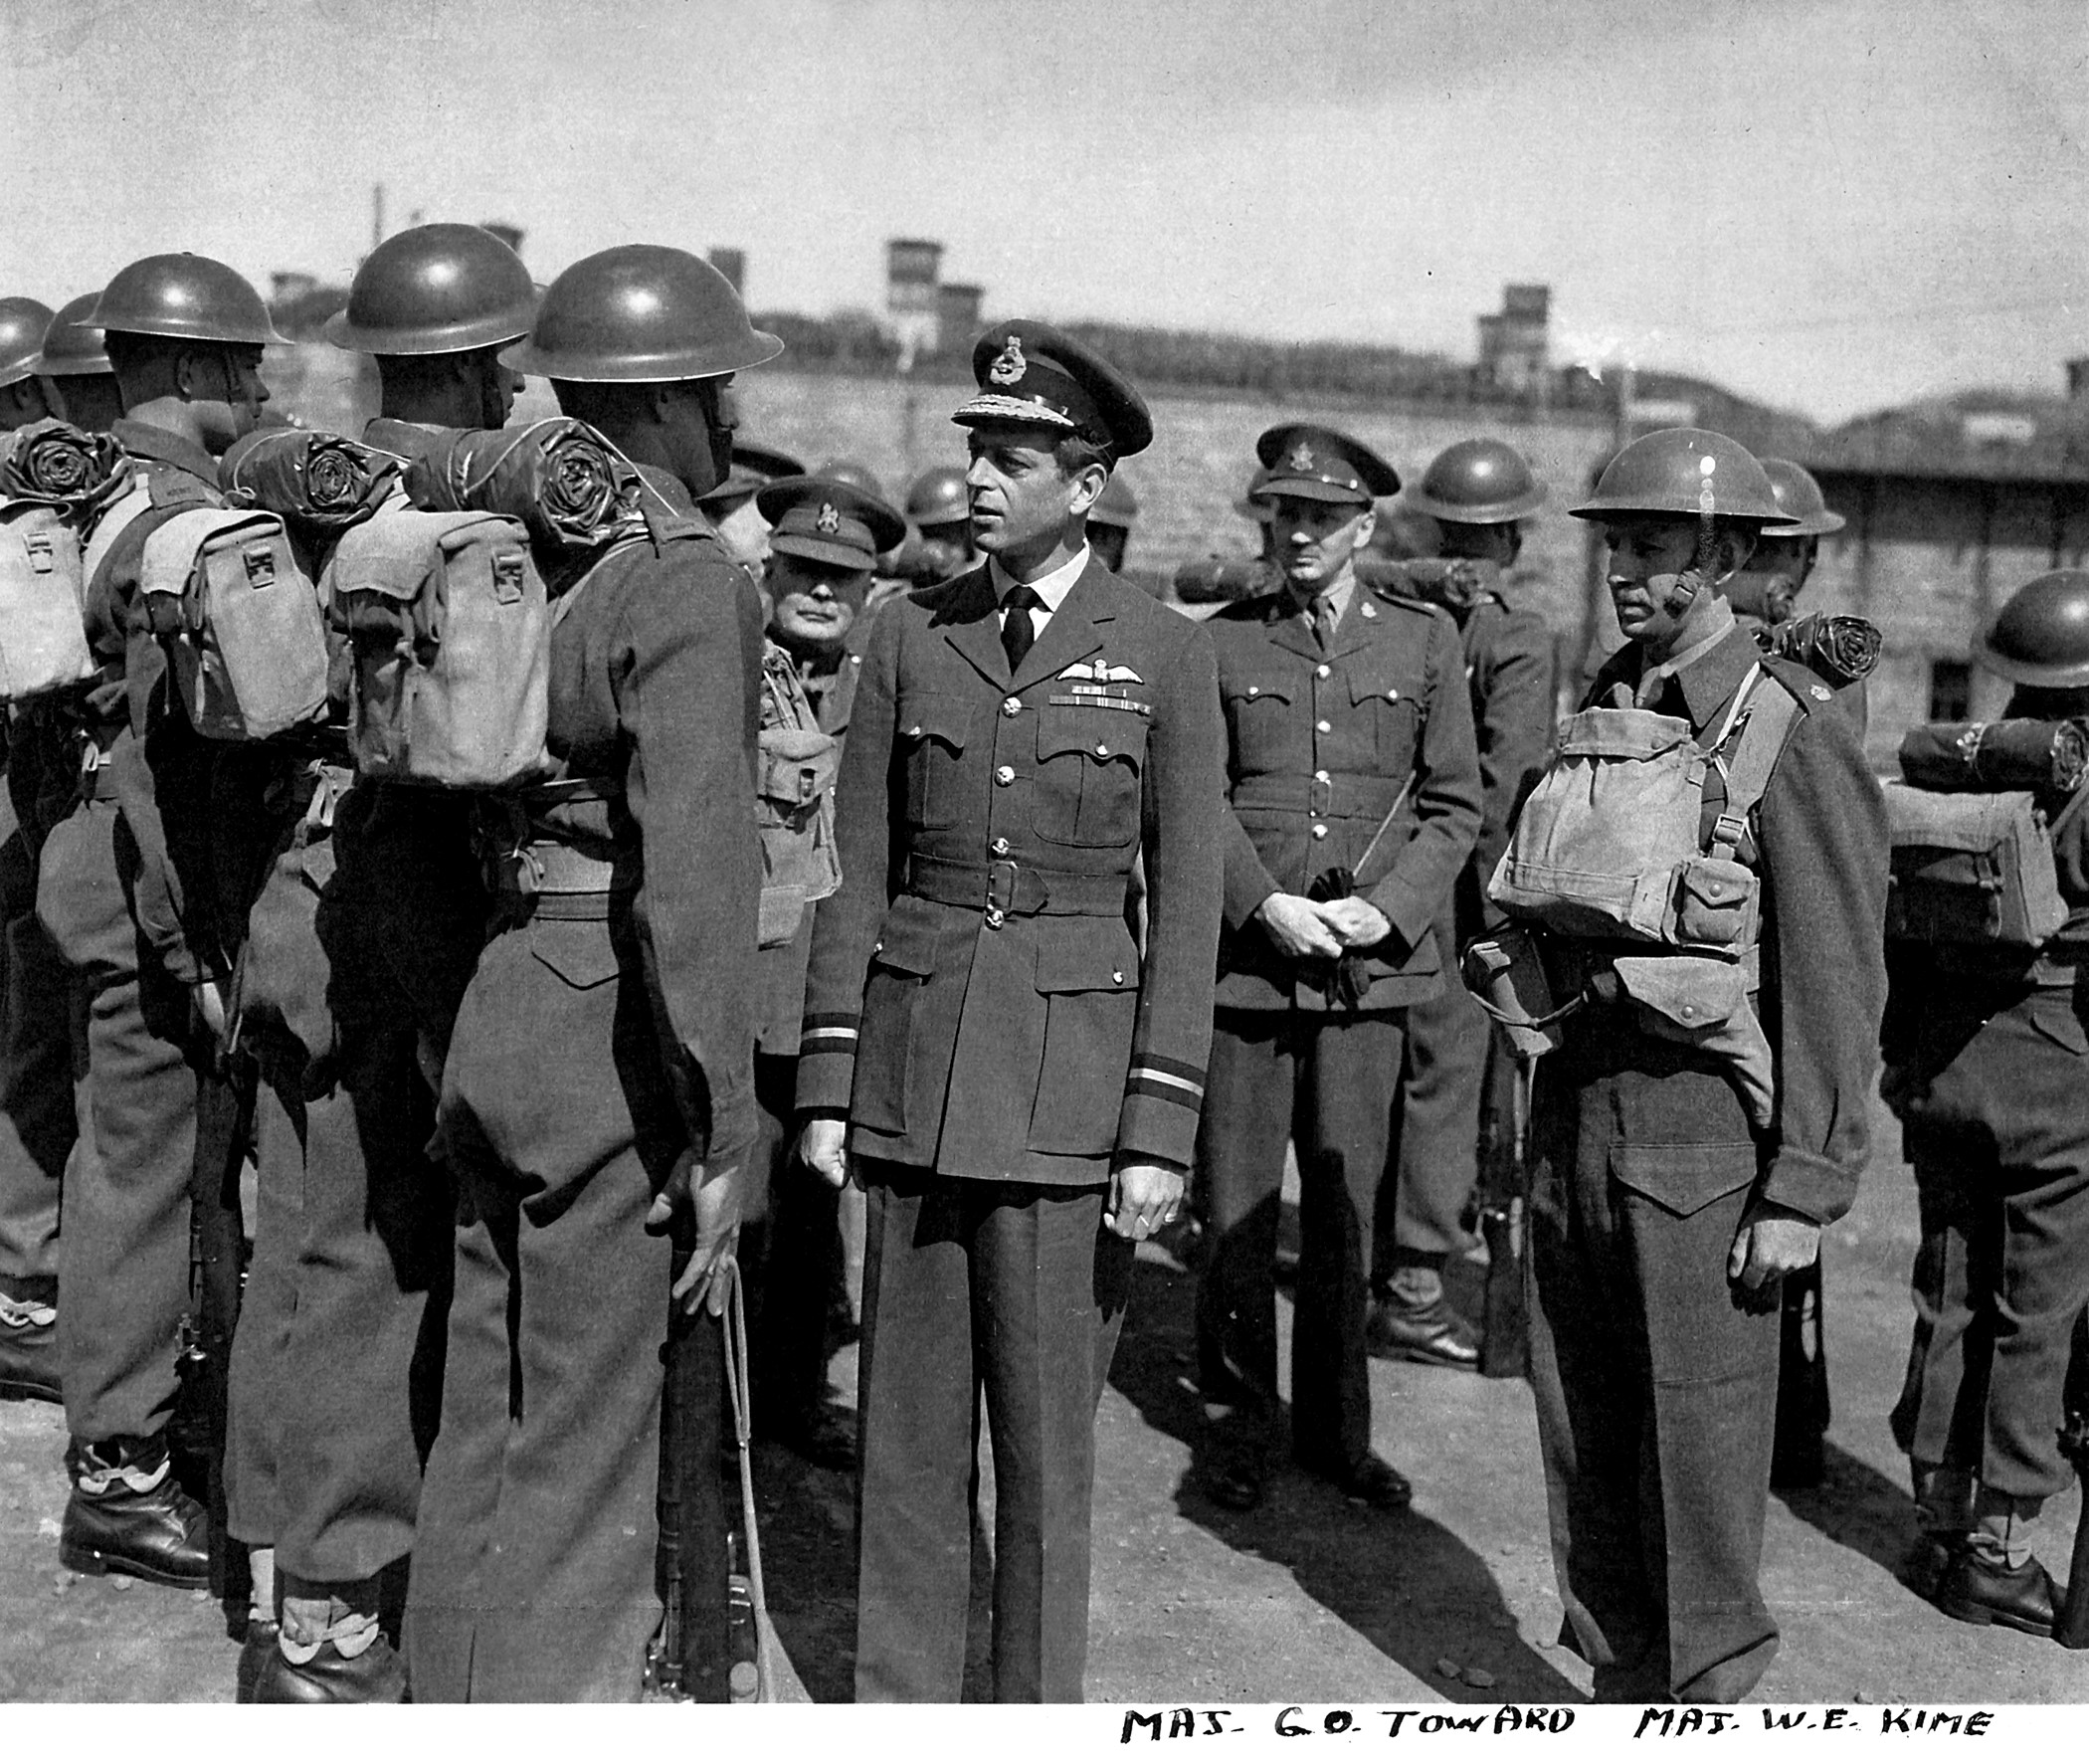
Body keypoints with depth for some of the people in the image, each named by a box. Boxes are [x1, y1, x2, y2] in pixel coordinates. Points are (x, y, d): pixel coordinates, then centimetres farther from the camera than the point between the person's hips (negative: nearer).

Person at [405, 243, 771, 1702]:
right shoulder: (688, 580, -14)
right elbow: (692, 868, -21)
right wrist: (723, 1133, -18)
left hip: (498, 1011, 8)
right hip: (613, 1036, -8)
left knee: (490, 1419, 19)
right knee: (584, 1444, 3)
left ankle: (453, 1701, 33)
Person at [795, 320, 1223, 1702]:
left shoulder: (1165, 656, -1)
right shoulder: (911, 635, 6)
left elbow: (1186, 911, -2)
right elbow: (860, 873, 8)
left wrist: (1160, 1132, -7)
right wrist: (827, 1086, 3)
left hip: (1069, 1069, -2)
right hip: (915, 1058, 3)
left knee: (1046, 1420, 3)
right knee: (909, 1415, 10)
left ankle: (1038, 1705, 20)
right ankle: (900, 1694, 24)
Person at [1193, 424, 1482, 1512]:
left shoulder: (1425, 640, 7)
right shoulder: (1224, 641, 5)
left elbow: (1455, 807, 6)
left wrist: (1383, 908, -9)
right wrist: (1267, 905, -12)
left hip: (1371, 963, 1)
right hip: (1244, 957, 0)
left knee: (1344, 1207, 6)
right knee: (1236, 1208, 3)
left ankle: (1337, 1431, 21)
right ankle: (1238, 1424, 19)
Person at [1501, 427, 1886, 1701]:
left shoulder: (1793, 732, -10)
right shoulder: (1606, 705, 10)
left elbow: (1839, 984, -12)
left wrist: (1806, 1191, -13)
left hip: (1702, 1119, -6)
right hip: (1577, 1102, 7)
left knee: (1701, 1440, 2)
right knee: (1582, 1431, 13)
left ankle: (1706, 1703, 19)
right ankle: (1617, 1684, 29)